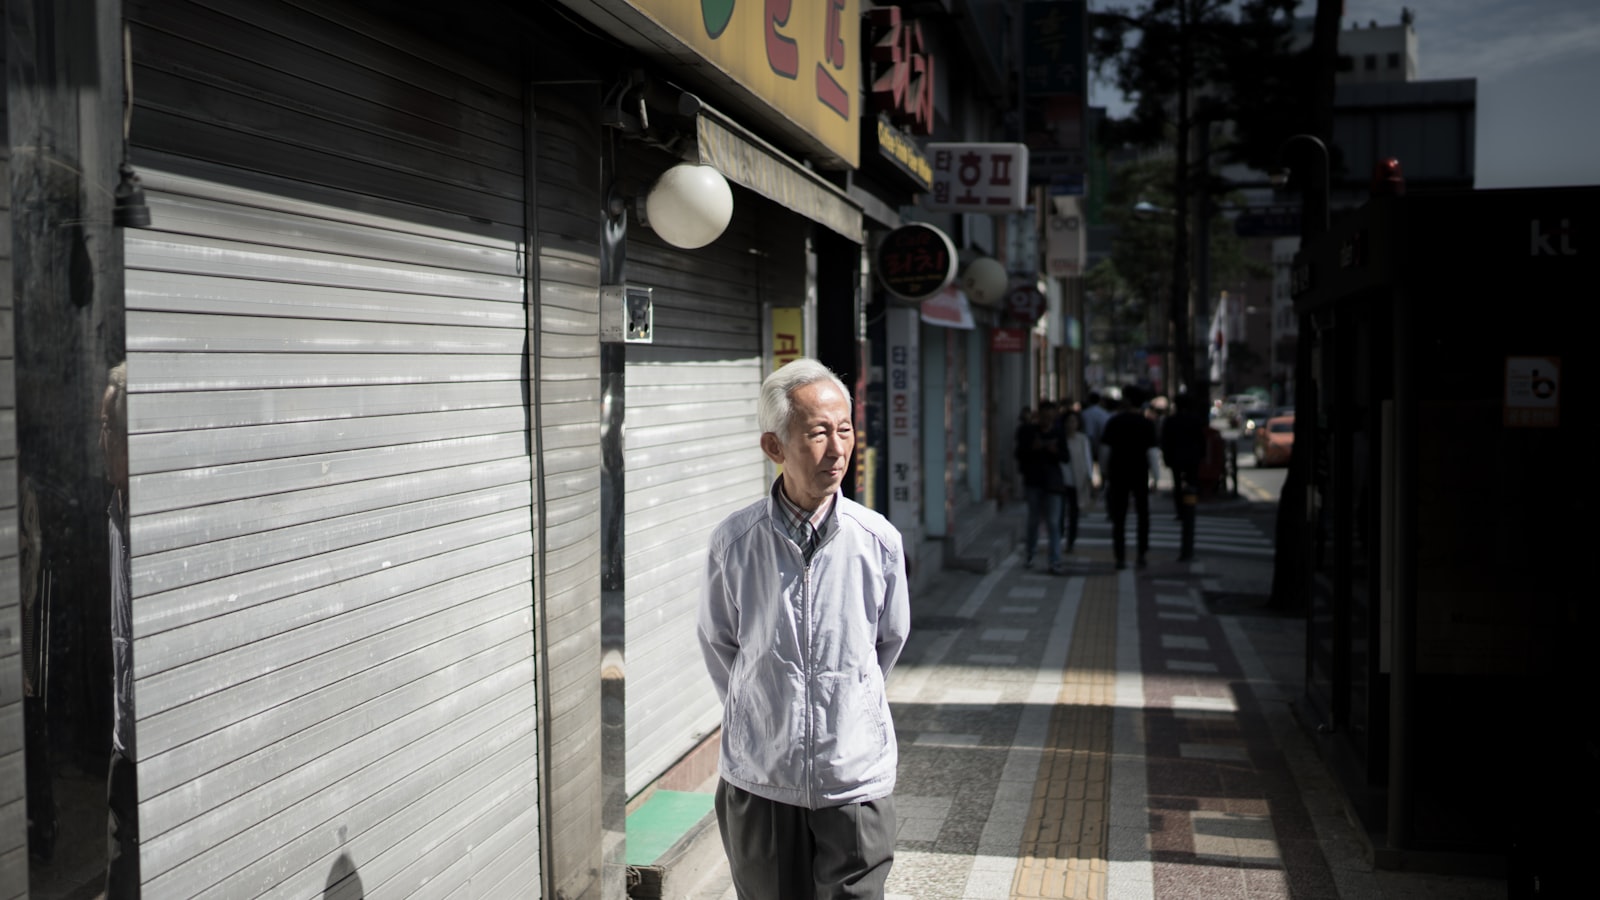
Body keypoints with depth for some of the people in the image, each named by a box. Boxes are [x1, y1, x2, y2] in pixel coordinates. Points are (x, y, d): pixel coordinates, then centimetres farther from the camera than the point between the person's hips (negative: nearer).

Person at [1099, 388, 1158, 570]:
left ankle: (1120, 558, 1)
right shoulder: (1147, 424, -2)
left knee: (1119, 517, 4)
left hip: (1118, 474, 0)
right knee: (1143, 515, 14)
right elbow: (1151, 451, -7)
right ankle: (1142, 554, 9)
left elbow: (1105, 450, -3)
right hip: (1140, 474, 0)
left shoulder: (1114, 422, -2)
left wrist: (1104, 472, 5)